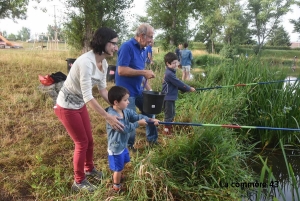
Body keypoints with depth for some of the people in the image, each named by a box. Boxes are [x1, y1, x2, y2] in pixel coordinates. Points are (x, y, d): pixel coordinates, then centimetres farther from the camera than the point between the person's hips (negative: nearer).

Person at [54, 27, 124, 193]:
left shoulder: (103, 63, -4)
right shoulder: (86, 62, -32)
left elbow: (102, 90, 4)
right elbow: (88, 97, -33)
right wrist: (107, 117, -31)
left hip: (80, 104, 8)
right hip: (67, 106, -8)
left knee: (89, 140, 18)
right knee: (82, 143, 3)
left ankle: (89, 169, 43)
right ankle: (79, 181, 24)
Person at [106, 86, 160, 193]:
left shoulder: (125, 111, -5)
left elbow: (136, 116, -3)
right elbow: (126, 128, -31)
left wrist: (150, 120, -14)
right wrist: (138, 123, -21)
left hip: (123, 144, 9)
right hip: (116, 147, -9)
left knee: (122, 163, 31)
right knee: (118, 167, 11)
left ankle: (117, 176, 58)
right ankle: (116, 186, 35)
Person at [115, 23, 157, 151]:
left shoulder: (142, 49, 8)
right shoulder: (127, 47, -19)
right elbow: (121, 70, -27)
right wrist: (143, 72, -24)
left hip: (138, 90, 9)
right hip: (126, 92, -9)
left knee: (149, 112, 17)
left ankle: (152, 139, 34)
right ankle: (129, 146, 26)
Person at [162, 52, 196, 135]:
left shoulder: (171, 72, 10)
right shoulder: (169, 74, -21)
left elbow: (177, 84, 13)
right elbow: (179, 83, -18)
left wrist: (186, 88, 3)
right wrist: (189, 88, -7)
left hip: (170, 98, 10)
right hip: (168, 98, -10)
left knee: (171, 115, 19)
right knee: (169, 116, -1)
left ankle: (168, 130, 31)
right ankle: (166, 132, 10)